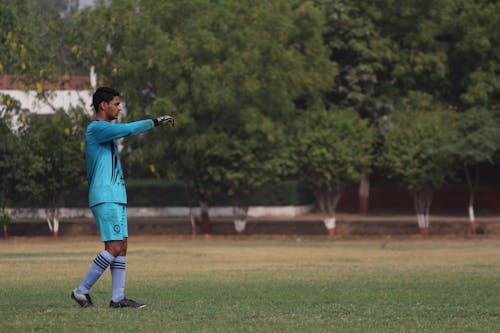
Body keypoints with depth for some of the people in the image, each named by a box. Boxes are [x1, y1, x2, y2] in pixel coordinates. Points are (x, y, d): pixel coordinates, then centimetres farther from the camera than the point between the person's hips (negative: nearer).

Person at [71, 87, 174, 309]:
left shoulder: (105, 130, 20)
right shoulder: (96, 128, -11)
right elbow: (129, 129, -19)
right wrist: (156, 122, -11)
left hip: (116, 198, 10)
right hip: (105, 198, -10)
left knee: (121, 247, 5)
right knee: (114, 247, -13)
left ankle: (118, 297, 3)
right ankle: (82, 291, -8)